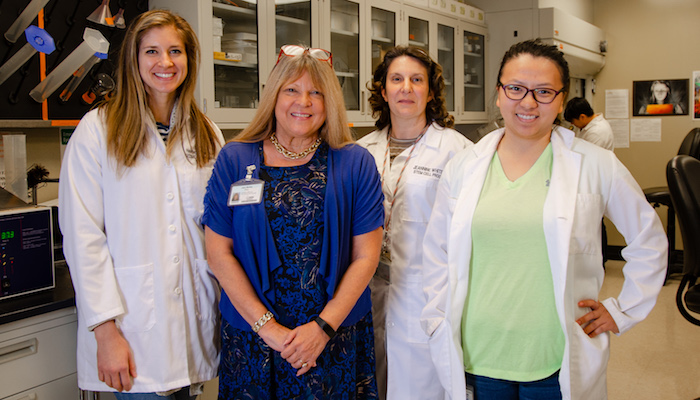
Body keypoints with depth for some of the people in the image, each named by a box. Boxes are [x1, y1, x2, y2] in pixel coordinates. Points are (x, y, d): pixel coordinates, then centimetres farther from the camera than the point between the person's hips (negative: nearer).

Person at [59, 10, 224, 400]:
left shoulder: (208, 134, 9)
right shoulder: (98, 129, -4)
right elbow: (83, 236, -8)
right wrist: (106, 330, -12)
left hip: (196, 321, 4)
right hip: (134, 325, -4)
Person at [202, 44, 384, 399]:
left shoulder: (355, 163, 0)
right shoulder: (234, 159, 0)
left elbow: (366, 256, -3)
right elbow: (219, 253, -4)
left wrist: (323, 326, -12)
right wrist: (267, 326, -10)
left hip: (335, 339, 0)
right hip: (250, 338, 0)